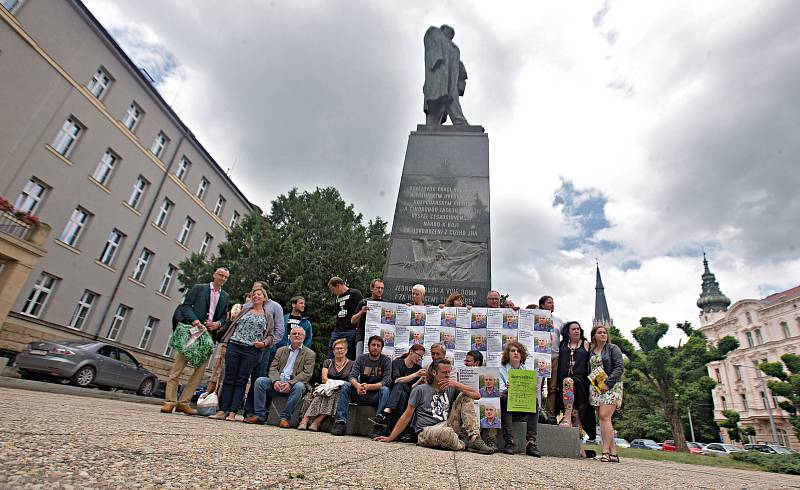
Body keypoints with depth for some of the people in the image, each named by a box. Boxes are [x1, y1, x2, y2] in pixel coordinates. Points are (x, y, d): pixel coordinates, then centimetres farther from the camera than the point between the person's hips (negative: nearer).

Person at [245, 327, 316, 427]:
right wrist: (275, 381, -14)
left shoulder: (310, 354, 5)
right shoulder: (281, 350, 18)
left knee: (299, 386, -35)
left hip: (293, 383, -3)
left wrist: (290, 383, -20)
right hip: (277, 383, 3)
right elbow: (273, 368, 8)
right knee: (260, 381, -19)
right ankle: (260, 416, -15)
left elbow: (307, 373, -6)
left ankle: (285, 418, -24)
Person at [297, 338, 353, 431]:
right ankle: (305, 420, -41)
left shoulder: (351, 364, 12)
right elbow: (324, 379, 6)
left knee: (332, 396, -35)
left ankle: (316, 422, -41)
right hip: (327, 388, 2)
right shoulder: (327, 362, 18)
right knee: (319, 396, -32)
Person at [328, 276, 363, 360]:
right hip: (337, 331, 7)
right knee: (330, 357, 6)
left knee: (350, 358, -4)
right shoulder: (338, 298, 22)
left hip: (350, 331, -7)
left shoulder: (355, 293, -2)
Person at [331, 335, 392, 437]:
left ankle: (378, 425, -34)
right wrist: (357, 386, -33)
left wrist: (368, 386, -32)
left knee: (385, 390, -32)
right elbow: (352, 376, -9)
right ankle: (341, 422, -23)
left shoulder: (386, 360, -5)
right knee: (346, 386, -20)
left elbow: (387, 381, -16)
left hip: (376, 396, -3)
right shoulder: (361, 358, 2)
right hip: (361, 394, 3)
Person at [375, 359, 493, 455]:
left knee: (465, 397, -5)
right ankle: (465, 445, -6)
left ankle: (474, 438, -17)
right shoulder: (420, 390, 2)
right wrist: (390, 438, 0)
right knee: (446, 432, -41)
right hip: (426, 431, -5)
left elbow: (477, 395, 3)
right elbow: (407, 416, 4)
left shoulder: (451, 388, 13)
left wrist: (457, 384, -8)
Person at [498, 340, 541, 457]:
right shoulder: (501, 370, 6)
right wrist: (506, 390, -31)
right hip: (506, 404, -2)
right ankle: (509, 441, -35)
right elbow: (499, 390, -7)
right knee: (505, 398, -34)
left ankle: (531, 442, -30)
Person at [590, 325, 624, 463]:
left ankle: (606, 451, -11)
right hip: (595, 388, 5)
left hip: (611, 387, -5)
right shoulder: (591, 351, 15)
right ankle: (613, 452, 8)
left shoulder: (613, 348, 1)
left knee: (604, 416, -14)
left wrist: (607, 383, -16)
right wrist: (589, 386, 6)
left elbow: (619, 367, -8)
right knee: (602, 418, 3)